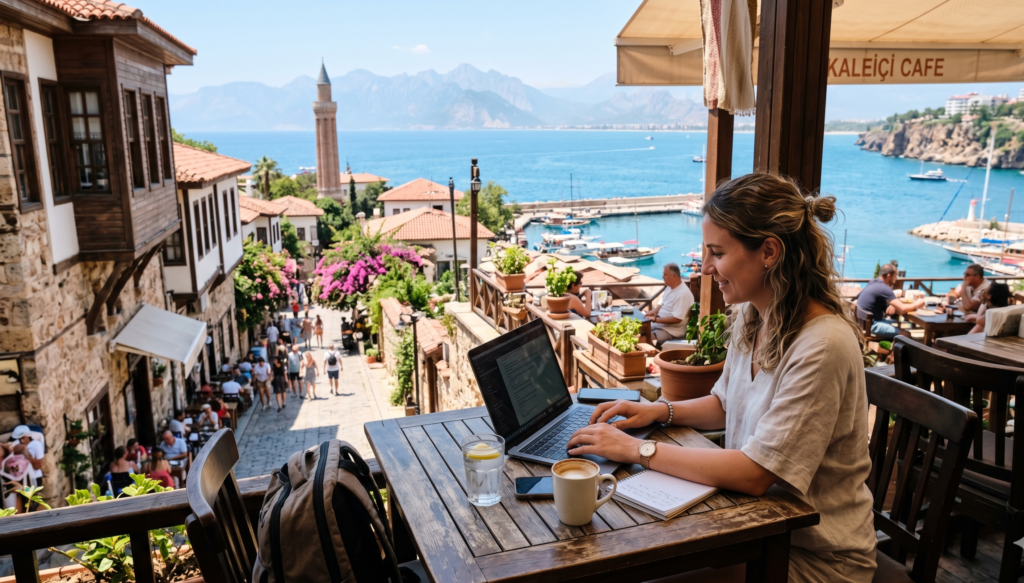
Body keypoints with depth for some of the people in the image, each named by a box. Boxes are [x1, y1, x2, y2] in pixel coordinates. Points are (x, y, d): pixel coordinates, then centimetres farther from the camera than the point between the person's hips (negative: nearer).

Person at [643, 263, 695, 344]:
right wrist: (655, 310, 0)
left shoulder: (683, 294, -23)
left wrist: (655, 319, -24)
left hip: (672, 330, -10)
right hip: (659, 323, 10)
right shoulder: (670, 287, 7)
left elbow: (676, 319, -26)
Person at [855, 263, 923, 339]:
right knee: (906, 334, -13)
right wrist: (916, 305, -2)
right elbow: (902, 309, -20)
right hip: (870, 325, -11)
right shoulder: (883, 288, -20)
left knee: (896, 323, 30)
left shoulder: (874, 282, 8)